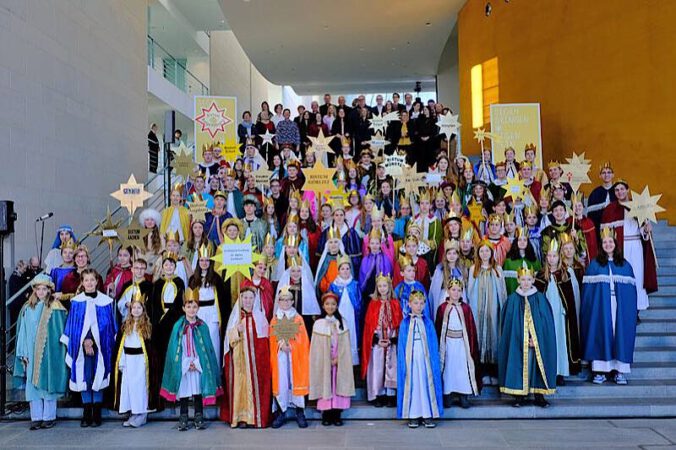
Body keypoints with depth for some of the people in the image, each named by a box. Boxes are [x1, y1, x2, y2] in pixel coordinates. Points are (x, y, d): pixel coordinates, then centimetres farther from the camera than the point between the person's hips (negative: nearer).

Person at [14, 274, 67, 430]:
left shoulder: (55, 308, -5)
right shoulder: (27, 308, 7)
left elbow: (60, 332, -4)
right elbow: (23, 332, 9)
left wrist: (56, 352, -8)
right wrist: (23, 353, 3)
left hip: (49, 353, -4)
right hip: (32, 353, 4)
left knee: (47, 382, 2)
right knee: (32, 384, 5)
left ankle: (49, 417, 12)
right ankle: (36, 417, 14)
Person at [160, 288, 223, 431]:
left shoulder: (202, 326, 4)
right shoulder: (178, 326, 2)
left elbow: (207, 347, 3)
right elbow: (175, 348, 1)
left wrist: (196, 362, -8)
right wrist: (187, 363, -8)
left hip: (199, 365, 0)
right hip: (182, 366, 0)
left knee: (198, 391, 2)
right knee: (183, 392, 3)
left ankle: (199, 418, 12)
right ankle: (183, 419, 13)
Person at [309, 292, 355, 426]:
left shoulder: (342, 322, 4)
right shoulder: (318, 323, 0)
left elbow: (345, 344, 1)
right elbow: (316, 346, -1)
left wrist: (337, 359, -9)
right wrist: (328, 360, -8)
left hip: (340, 363, 1)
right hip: (323, 362, -1)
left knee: (338, 386, 0)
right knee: (325, 385, -1)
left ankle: (336, 415, 8)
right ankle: (326, 415, 8)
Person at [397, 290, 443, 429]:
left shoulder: (428, 322, 4)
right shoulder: (405, 323, 3)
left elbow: (433, 344, 4)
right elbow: (401, 345, 3)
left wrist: (434, 361, -3)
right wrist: (403, 362, -3)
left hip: (425, 359, 1)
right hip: (410, 359, -1)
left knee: (427, 384, 1)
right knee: (411, 384, 1)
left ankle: (427, 415, 9)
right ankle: (413, 416, 8)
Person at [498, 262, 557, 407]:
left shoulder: (540, 299, 1)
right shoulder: (512, 299, 1)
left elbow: (546, 322, 0)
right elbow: (508, 323, 1)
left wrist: (535, 339, -8)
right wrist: (522, 339, -7)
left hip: (538, 341, 0)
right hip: (517, 342, 0)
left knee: (536, 365, 1)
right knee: (518, 365, 0)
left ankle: (539, 395, 12)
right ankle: (519, 395, 10)